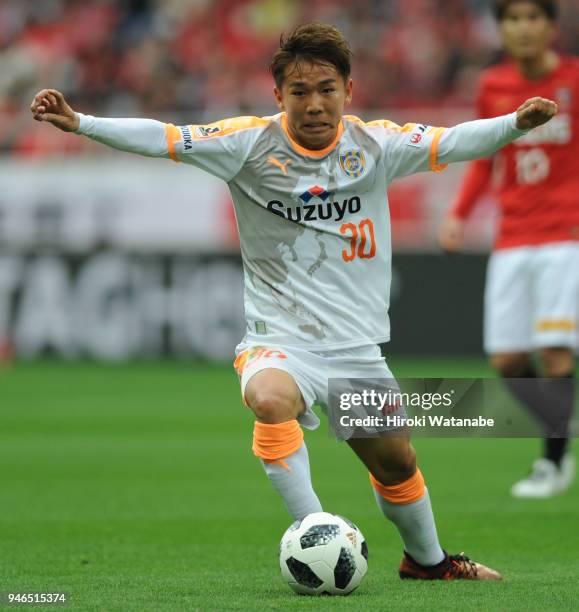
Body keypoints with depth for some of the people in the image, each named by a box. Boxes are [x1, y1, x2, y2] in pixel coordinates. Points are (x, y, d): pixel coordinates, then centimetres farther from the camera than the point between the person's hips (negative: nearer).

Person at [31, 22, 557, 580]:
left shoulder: (375, 146, -1)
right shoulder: (251, 145, -7)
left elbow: (450, 143, -9)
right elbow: (163, 138, -11)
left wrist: (515, 124, -27)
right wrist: (79, 123, -22)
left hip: (358, 346, 3)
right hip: (279, 339, -3)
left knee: (395, 461, 18)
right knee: (270, 399, -38)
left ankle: (426, 559, 47)